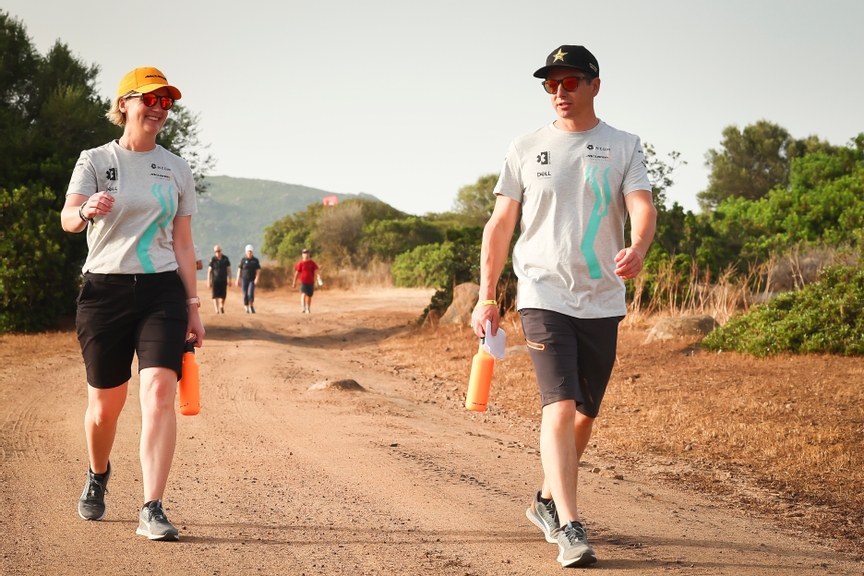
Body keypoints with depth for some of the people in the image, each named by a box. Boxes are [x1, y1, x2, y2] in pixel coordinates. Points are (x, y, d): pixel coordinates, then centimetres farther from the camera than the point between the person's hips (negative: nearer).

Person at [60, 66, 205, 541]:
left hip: (162, 290, 1)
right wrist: (86, 212, -39)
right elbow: (67, 218, -14)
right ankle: (98, 476, 40)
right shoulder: (95, 160, 2)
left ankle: (152, 511, -18)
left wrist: (192, 305, 8)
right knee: (105, 404, 7)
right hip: (104, 289, -1)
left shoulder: (176, 169, 12)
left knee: (159, 393, -17)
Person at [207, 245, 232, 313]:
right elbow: (209, 271, -3)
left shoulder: (225, 258, 3)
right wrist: (208, 281, -8)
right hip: (215, 280, -2)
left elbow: (229, 269, 8)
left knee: (223, 296, 4)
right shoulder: (213, 259, -4)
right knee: (215, 296, -7)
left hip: (223, 280, 2)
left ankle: (222, 306, 31)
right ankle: (217, 310, -8)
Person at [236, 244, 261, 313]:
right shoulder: (243, 260, -2)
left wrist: (257, 278, -20)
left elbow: (258, 271, -4)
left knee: (250, 293, -19)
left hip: (252, 280, -1)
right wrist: (238, 280, -5)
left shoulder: (255, 260, -2)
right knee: (245, 295, -2)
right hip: (245, 280, 1)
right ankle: (247, 309, 11)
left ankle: (251, 306, 3)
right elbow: (239, 270, 0)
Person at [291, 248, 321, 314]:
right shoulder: (300, 263, -3)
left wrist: (319, 277, -22)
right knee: (303, 294, -20)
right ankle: (303, 308, -32)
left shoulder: (312, 263, 3)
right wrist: (294, 282, 2)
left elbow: (316, 271, -5)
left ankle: (308, 309, 27)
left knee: (309, 296, 13)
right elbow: (297, 273, 0)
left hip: (311, 282, 3)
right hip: (303, 282, -3)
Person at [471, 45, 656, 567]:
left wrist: (638, 248, -33)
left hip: (602, 302, 2)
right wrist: (487, 297, 2)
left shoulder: (624, 147, 5)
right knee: (559, 406, -16)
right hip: (543, 295, -2)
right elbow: (501, 224, 8)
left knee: (585, 413, 11)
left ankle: (547, 503, 32)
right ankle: (570, 529, -20)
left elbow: (643, 206, -10)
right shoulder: (526, 149, 6)